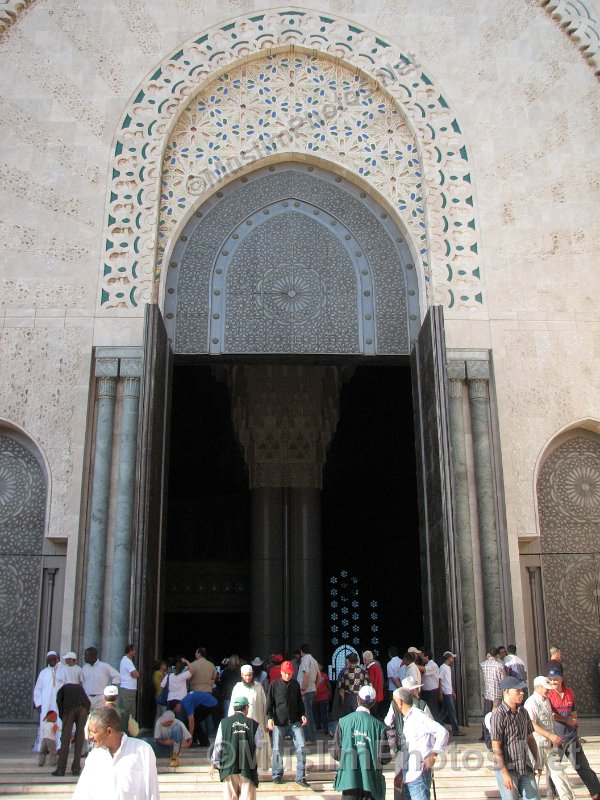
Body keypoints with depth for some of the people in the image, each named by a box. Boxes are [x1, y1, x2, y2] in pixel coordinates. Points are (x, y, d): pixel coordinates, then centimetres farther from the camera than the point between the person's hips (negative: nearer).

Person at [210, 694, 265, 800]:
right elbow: (259, 744, 6)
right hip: (248, 766, -1)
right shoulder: (253, 723, -1)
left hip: (229, 766, 1)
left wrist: (213, 764, 11)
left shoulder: (224, 722, 1)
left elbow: (218, 745, 3)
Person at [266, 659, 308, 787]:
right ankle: (277, 775, 19)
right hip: (279, 722, -2)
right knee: (277, 749, 3)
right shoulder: (275, 685, 0)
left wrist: (302, 714, 5)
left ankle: (300, 776, 3)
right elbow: (269, 703, 0)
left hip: (295, 721, 2)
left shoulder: (295, 684, 9)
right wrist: (269, 718, -10)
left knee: (301, 747, -5)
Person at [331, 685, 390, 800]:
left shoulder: (343, 722, -4)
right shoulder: (378, 726, -6)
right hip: (370, 780, -1)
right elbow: (384, 758, -7)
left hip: (349, 778, 1)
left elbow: (335, 753, -3)